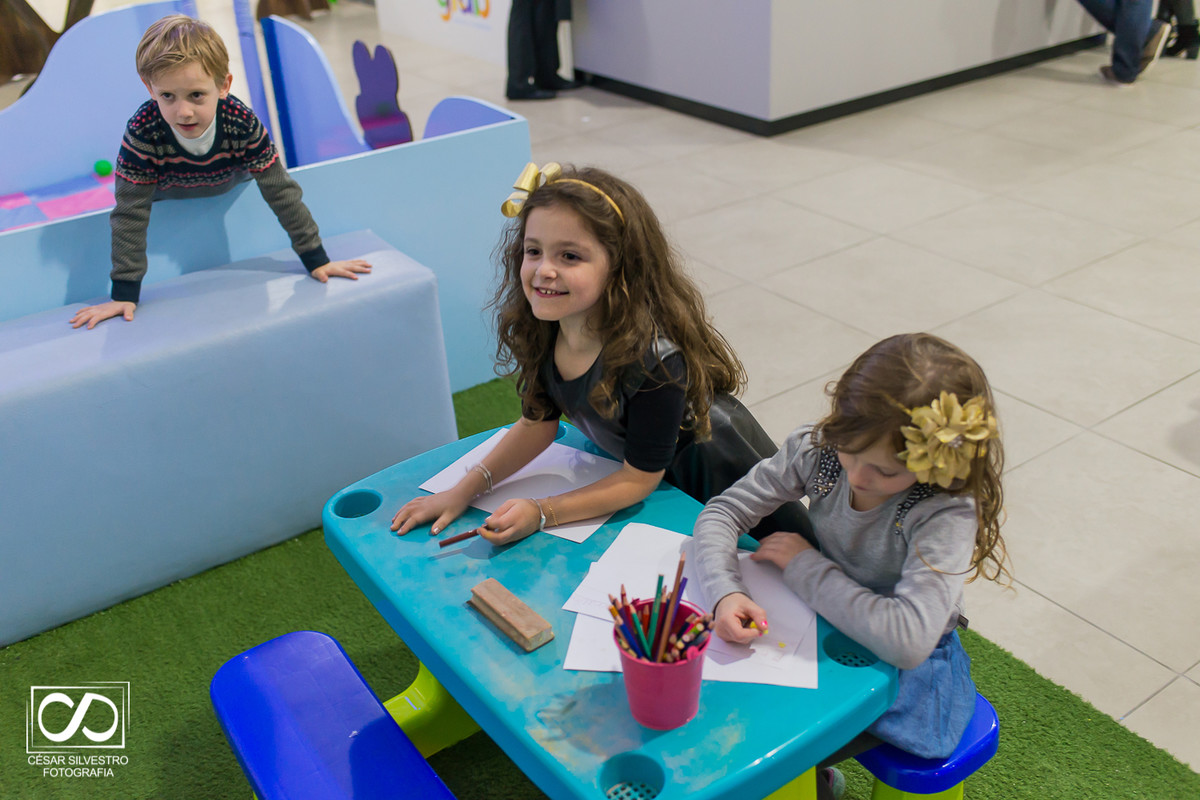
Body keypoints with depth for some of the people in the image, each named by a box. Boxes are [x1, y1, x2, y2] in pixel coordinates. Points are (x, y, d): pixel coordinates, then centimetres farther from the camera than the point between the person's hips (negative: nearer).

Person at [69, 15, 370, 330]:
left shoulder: (242, 124, -41)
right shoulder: (142, 132, -43)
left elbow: (281, 191, -32)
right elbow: (130, 214, -38)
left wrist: (317, 261, -30)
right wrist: (124, 294, -39)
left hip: (227, 183, 1)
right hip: (165, 191, -1)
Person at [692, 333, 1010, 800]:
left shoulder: (948, 513, -30)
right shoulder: (818, 448, -17)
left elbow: (908, 639, -39)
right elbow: (722, 512, -11)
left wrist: (803, 565, -29)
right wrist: (725, 593, -31)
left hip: (905, 669, -5)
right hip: (824, 624, 5)